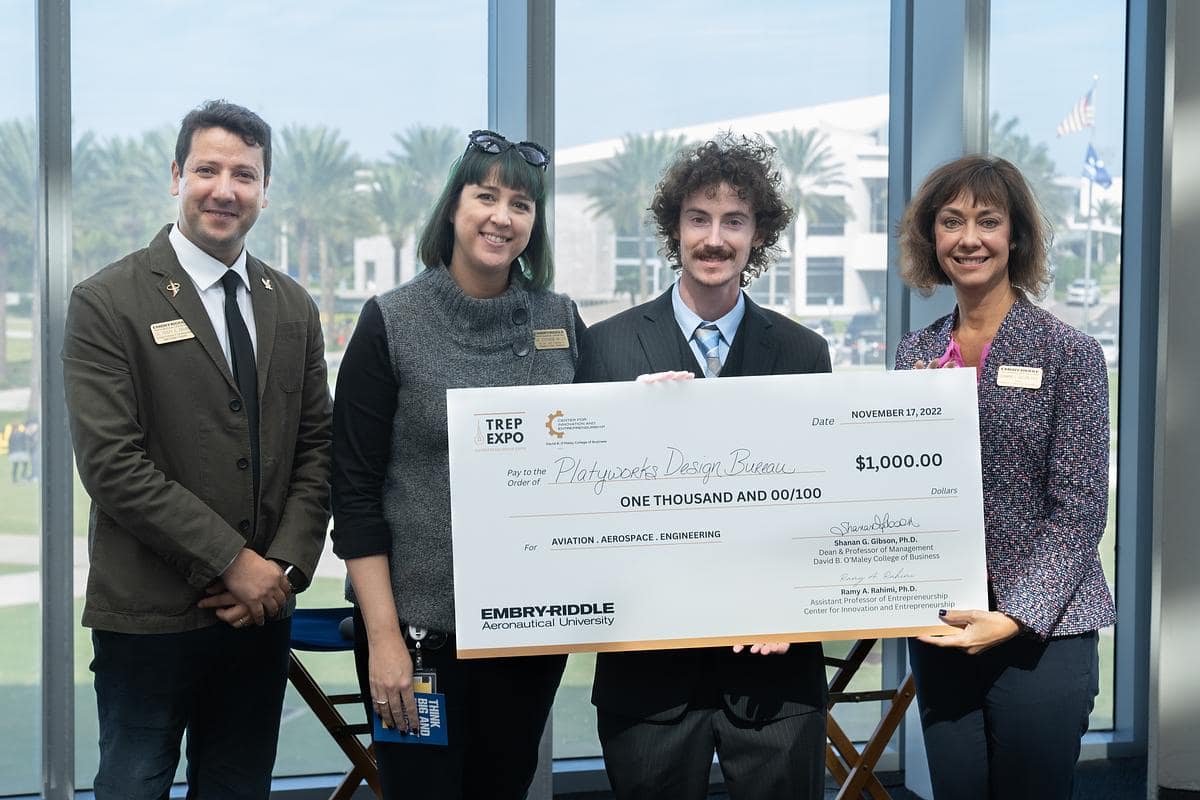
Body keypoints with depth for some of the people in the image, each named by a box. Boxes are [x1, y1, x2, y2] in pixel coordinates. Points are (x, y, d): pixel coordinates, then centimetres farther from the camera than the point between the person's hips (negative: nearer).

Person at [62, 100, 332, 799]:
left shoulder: (294, 308, 10)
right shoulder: (107, 303, -7)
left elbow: (317, 446, 9)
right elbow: (111, 463, -14)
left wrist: (286, 565, -6)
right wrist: (232, 563, -15)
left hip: (262, 611, 5)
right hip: (149, 617, -4)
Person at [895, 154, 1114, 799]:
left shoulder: (1069, 353, -5)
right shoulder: (916, 353, 7)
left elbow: (1079, 508, -9)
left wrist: (1015, 618, -17)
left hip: (1042, 633, -4)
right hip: (939, 629, 4)